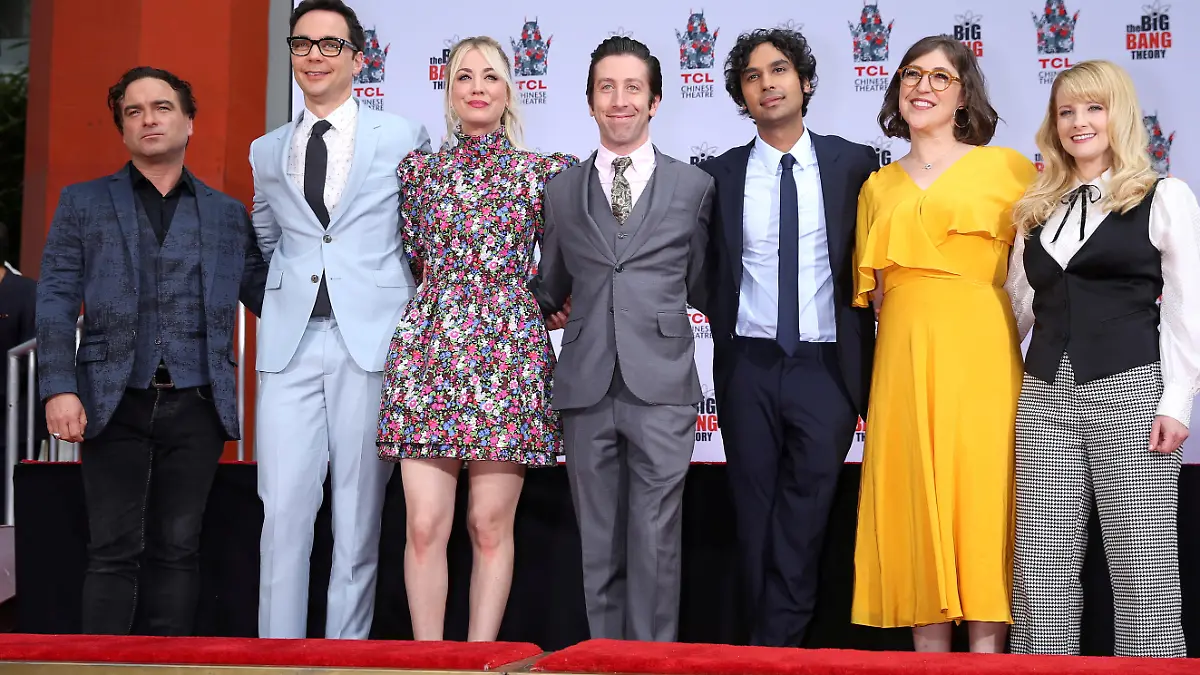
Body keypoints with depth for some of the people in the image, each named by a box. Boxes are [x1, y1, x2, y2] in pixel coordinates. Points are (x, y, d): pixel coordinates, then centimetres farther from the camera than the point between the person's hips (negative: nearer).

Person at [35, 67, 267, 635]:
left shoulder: (229, 215, 13)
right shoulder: (83, 203, 9)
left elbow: (268, 296, 9)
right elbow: (55, 301, 2)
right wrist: (59, 388, -10)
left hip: (197, 405, 1)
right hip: (114, 402, -1)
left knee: (177, 548, 4)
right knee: (115, 551, -2)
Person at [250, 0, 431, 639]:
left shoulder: (403, 138, 5)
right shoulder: (267, 152, 15)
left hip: (371, 340, -2)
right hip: (290, 344, 2)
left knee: (359, 516, 2)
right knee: (283, 513, -4)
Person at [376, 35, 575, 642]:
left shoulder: (542, 173, 7)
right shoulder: (420, 169, 11)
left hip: (508, 355, -1)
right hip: (429, 350, 1)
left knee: (491, 523, -2)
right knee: (424, 524, -5)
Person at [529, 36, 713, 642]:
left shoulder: (693, 187, 7)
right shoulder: (561, 190, 12)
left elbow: (699, 285, 12)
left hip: (662, 387, -2)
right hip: (586, 388, 2)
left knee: (655, 543, -2)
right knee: (599, 546, 8)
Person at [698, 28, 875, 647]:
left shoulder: (853, 165, 1)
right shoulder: (720, 176, 4)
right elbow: (711, 275, 11)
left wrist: (868, 370, 1)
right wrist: (727, 343, 7)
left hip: (825, 367, -2)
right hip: (749, 369, 2)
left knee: (804, 518, -2)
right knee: (756, 516, 7)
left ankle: (773, 647, 5)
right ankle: (782, 646, 18)